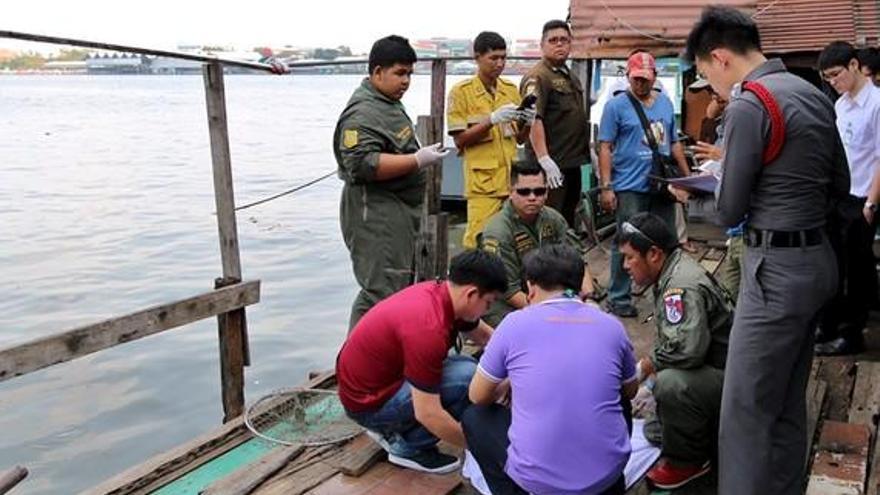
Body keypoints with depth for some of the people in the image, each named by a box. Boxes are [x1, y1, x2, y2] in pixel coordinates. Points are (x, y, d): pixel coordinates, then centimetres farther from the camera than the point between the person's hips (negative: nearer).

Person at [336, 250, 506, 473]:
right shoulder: (428, 328, -31)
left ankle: (392, 429, 14)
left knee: (465, 365, 13)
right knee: (467, 377, -21)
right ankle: (409, 447, -3)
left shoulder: (441, 292, -3)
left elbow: (485, 335, 17)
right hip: (367, 402, -9)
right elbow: (427, 413, -28)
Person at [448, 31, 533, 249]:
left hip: (513, 179, 5)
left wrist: (528, 121, -4)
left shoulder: (511, 89, 13)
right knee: (478, 241, -9)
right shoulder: (461, 91, -2)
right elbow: (460, 140, -6)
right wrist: (492, 119, -16)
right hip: (483, 181, -4)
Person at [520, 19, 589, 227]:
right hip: (552, 165, -9)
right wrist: (544, 159, -28)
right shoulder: (537, 77, -10)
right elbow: (534, 120, -20)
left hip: (572, 163, 9)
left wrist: (589, 150, 25)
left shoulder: (572, 78, 20)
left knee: (568, 221, 16)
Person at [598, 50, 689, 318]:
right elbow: (605, 147, -7)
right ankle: (619, 299, 10)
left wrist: (688, 176, 15)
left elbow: (674, 143, 20)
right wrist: (606, 187, -14)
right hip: (630, 188, -5)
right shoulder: (616, 105, -2)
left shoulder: (666, 103, 14)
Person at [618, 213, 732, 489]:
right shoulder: (671, 274, 6)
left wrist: (645, 366, -20)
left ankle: (688, 460, -15)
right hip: (709, 370, 10)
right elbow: (670, 341, 16)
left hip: (727, 376, -10)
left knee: (671, 384, -37)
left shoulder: (683, 286, -27)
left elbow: (687, 348, -38)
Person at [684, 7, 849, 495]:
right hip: (817, 257, 9)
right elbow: (840, 185, 18)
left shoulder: (747, 105, -15)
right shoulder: (813, 93, 10)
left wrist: (722, 181, 8)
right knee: (787, 403, 19)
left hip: (777, 269, -9)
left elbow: (729, 212, -12)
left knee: (745, 410, -2)